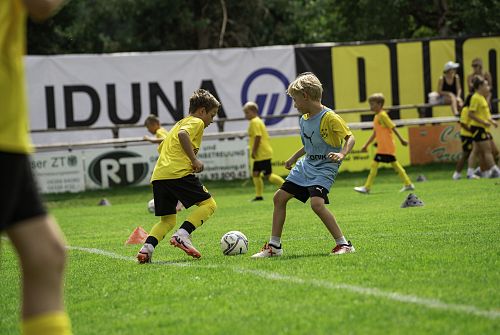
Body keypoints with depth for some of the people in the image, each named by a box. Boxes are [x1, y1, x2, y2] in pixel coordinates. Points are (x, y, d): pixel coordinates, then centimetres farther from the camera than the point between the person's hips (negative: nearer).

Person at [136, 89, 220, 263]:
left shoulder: (179, 123, 31)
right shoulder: (196, 122, 4)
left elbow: (161, 148, 34)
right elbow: (183, 135, -18)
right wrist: (195, 160, -15)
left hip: (159, 176, 8)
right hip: (178, 172, -8)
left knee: (167, 221, 12)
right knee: (208, 204, -1)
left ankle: (147, 248, -10)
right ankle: (182, 235, -18)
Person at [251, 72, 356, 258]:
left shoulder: (329, 117, -18)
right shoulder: (304, 119, 8)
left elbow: (350, 138, -18)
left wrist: (342, 154, -35)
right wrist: (294, 158, 30)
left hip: (324, 168, -9)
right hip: (305, 165, 9)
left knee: (317, 203, -29)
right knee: (279, 197, 8)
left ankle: (344, 244, -19)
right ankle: (274, 246, 18)